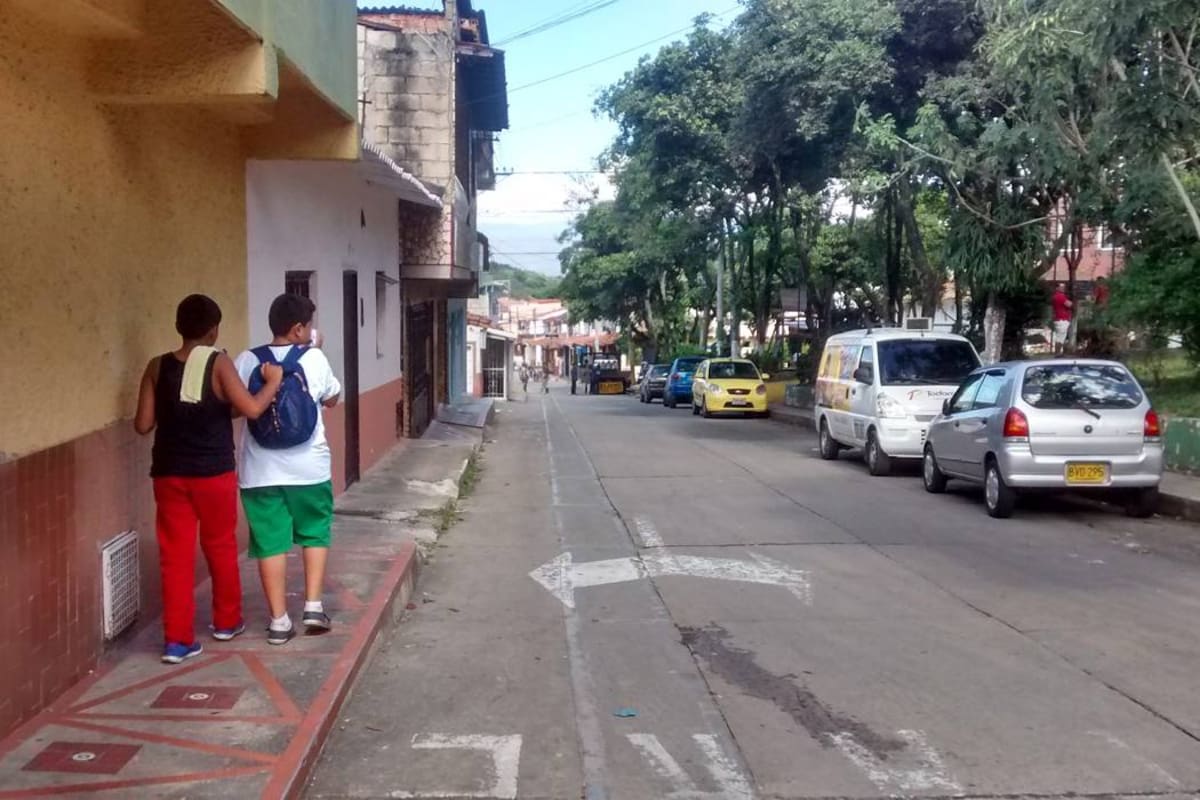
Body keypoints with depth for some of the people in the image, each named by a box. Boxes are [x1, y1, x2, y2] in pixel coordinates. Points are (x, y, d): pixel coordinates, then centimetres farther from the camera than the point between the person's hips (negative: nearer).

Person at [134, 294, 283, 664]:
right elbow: (252, 409, -18)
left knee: (175, 554, 6)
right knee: (221, 548, 16)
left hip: (169, 474, 2)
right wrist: (274, 381, -2)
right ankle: (227, 621, 31)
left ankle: (177, 640, 4)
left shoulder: (158, 367, 0)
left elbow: (143, 424, 0)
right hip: (214, 473, -2)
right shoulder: (219, 363, -10)